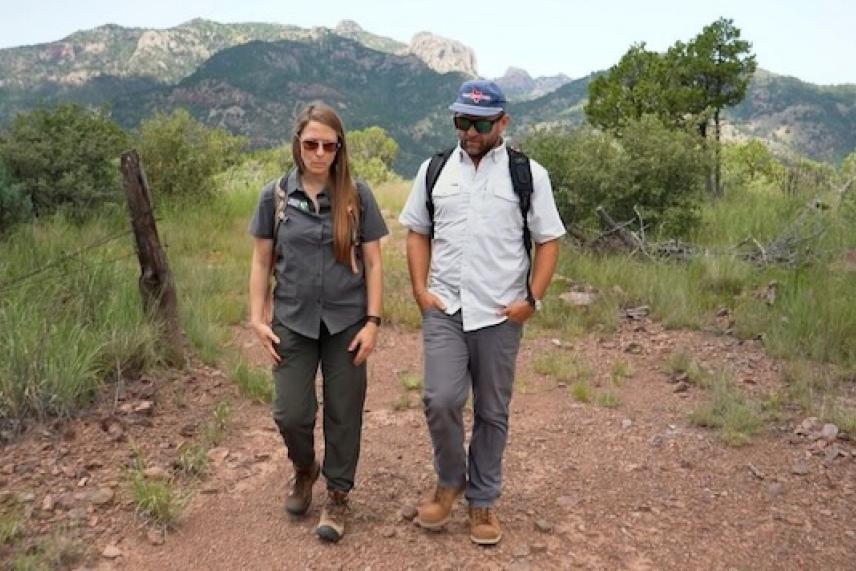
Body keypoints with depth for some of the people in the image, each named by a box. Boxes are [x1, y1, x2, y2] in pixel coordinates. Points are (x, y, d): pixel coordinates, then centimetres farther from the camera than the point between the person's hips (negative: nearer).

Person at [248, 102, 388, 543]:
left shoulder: (357, 195, -3)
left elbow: (373, 263, -1)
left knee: (343, 413, 7)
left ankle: (337, 496, 27)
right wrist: (258, 318, -1)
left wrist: (372, 321, -6)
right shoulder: (275, 195, -1)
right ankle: (304, 469, 35)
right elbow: (261, 262, 4)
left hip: (346, 322, 0)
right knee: (291, 413, 2)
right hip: (293, 321, 1)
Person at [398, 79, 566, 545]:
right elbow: (418, 234, 12)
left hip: (501, 315, -1)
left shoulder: (528, 174, -1)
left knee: (492, 412, 8)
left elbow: (548, 242, 1)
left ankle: (483, 500, 26)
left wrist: (531, 300, -8)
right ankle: (449, 480, 19)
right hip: (444, 310, 1)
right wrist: (420, 290, 0)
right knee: (440, 400, -9)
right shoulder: (434, 170, 7)